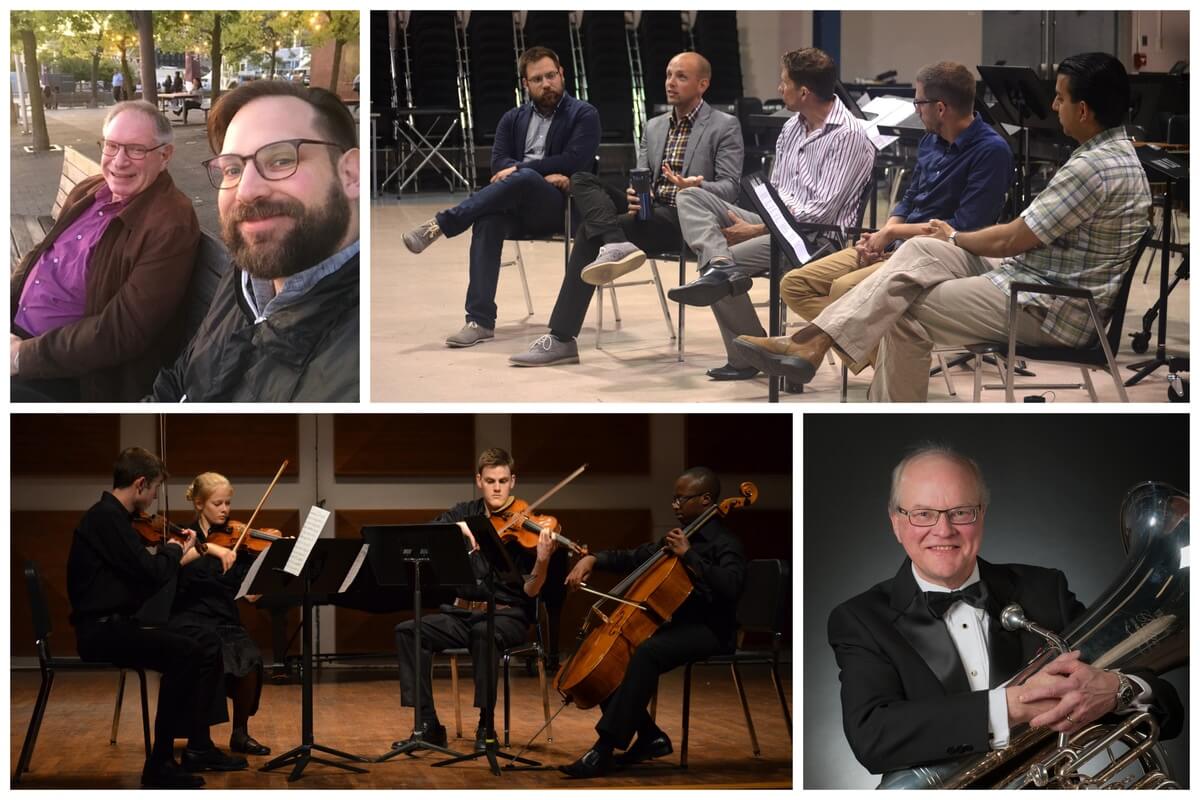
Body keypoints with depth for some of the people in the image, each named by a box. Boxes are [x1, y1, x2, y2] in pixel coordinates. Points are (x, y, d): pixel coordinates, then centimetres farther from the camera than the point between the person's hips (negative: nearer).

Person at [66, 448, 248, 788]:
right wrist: (174, 549, -3)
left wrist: (179, 557, 11)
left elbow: (144, 574, 19)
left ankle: (198, 746, 8)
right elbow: (152, 573, -22)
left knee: (208, 644, 7)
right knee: (184, 652, -27)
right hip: (101, 629, -10)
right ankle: (160, 764, -22)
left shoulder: (114, 517, 16)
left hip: (119, 624, 10)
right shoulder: (105, 518, -15)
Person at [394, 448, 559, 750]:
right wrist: (456, 527, -24)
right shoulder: (466, 514, 8)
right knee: (408, 631, -19)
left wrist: (542, 561, -31)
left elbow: (530, 591, -11)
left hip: (507, 615, -4)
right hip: (463, 612, 4)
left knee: (483, 632, -38)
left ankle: (486, 725, -25)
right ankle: (429, 725, -15)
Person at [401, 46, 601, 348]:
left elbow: (573, 161, -8)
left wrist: (518, 169, -11)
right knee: (488, 219, -34)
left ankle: (440, 225, -33)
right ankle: (480, 321, -39)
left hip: (558, 207, -3)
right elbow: (498, 163, 5)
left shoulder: (584, 115, 7)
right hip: (516, 207, 3)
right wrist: (544, 174, -12)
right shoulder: (513, 119, 20)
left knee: (523, 178, -37)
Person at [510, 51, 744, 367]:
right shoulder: (653, 127, 23)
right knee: (582, 180, -16)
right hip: (650, 212, 7)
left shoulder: (725, 127, 3)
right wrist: (635, 195, -9)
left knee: (591, 232, -24)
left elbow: (730, 187, -5)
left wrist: (696, 188, -27)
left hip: (688, 219, -7)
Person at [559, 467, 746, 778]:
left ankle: (605, 750, -39)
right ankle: (651, 738, 3)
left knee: (647, 652, -36)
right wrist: (593, 559, 8)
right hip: (677, 624, 10)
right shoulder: (676, 538, 18)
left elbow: (729, 586, -27)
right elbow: (632, 558, 25)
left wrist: (688, 555, -26)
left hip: (710, 632, -10)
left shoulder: (725, 544, -8)